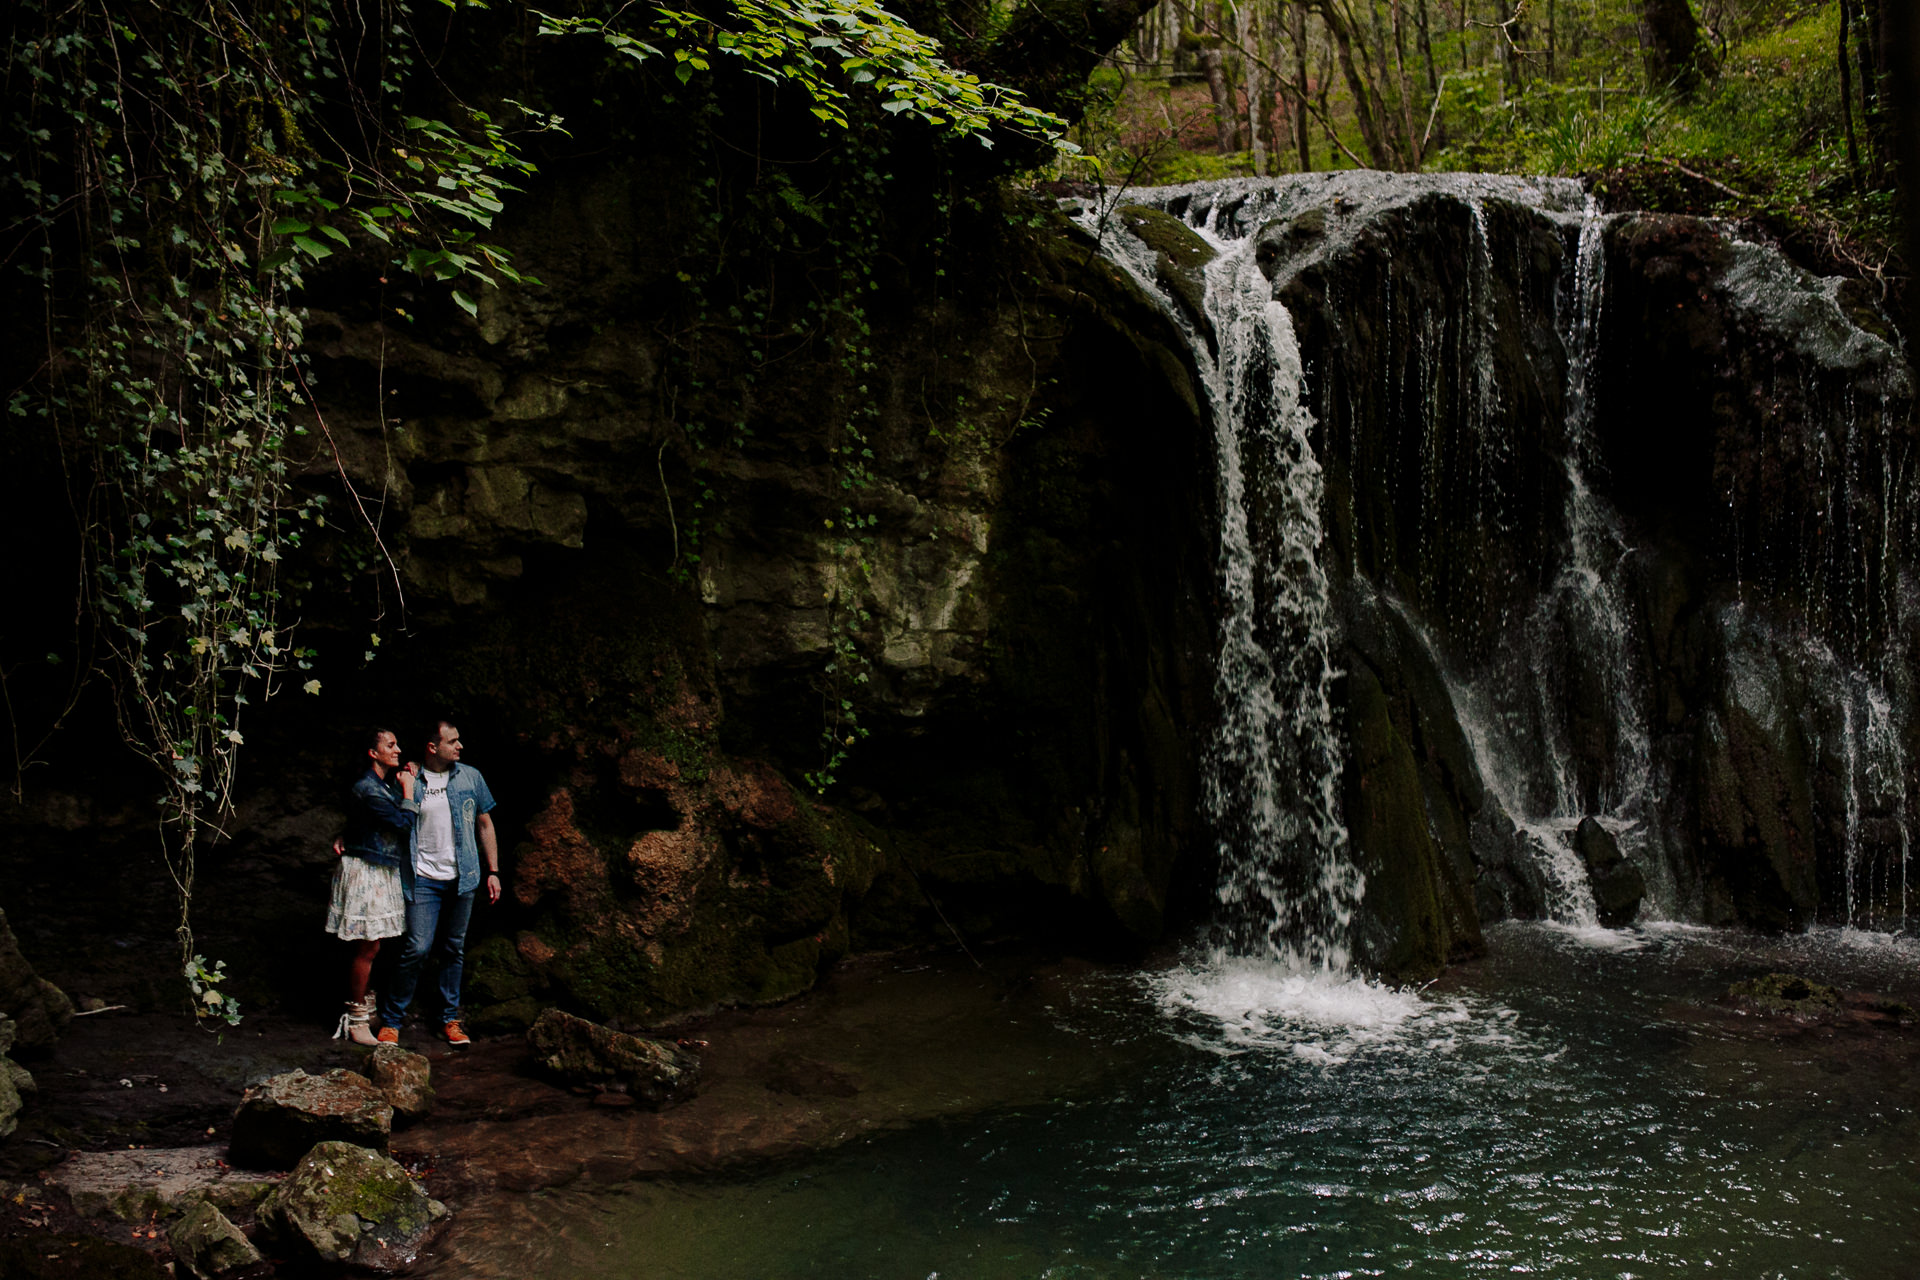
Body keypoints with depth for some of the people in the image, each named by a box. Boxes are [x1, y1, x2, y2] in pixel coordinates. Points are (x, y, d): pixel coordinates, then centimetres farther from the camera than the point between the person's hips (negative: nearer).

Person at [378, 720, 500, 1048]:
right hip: (423, 879, -3)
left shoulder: (471, 777, 5)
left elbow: (484, 824, 12)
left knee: (454, 950, 10)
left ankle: (450, 1018, 22)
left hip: (462, 878, 3)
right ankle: (390, 1020, 3)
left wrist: (493, 872, 9)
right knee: (417, 949, -10)